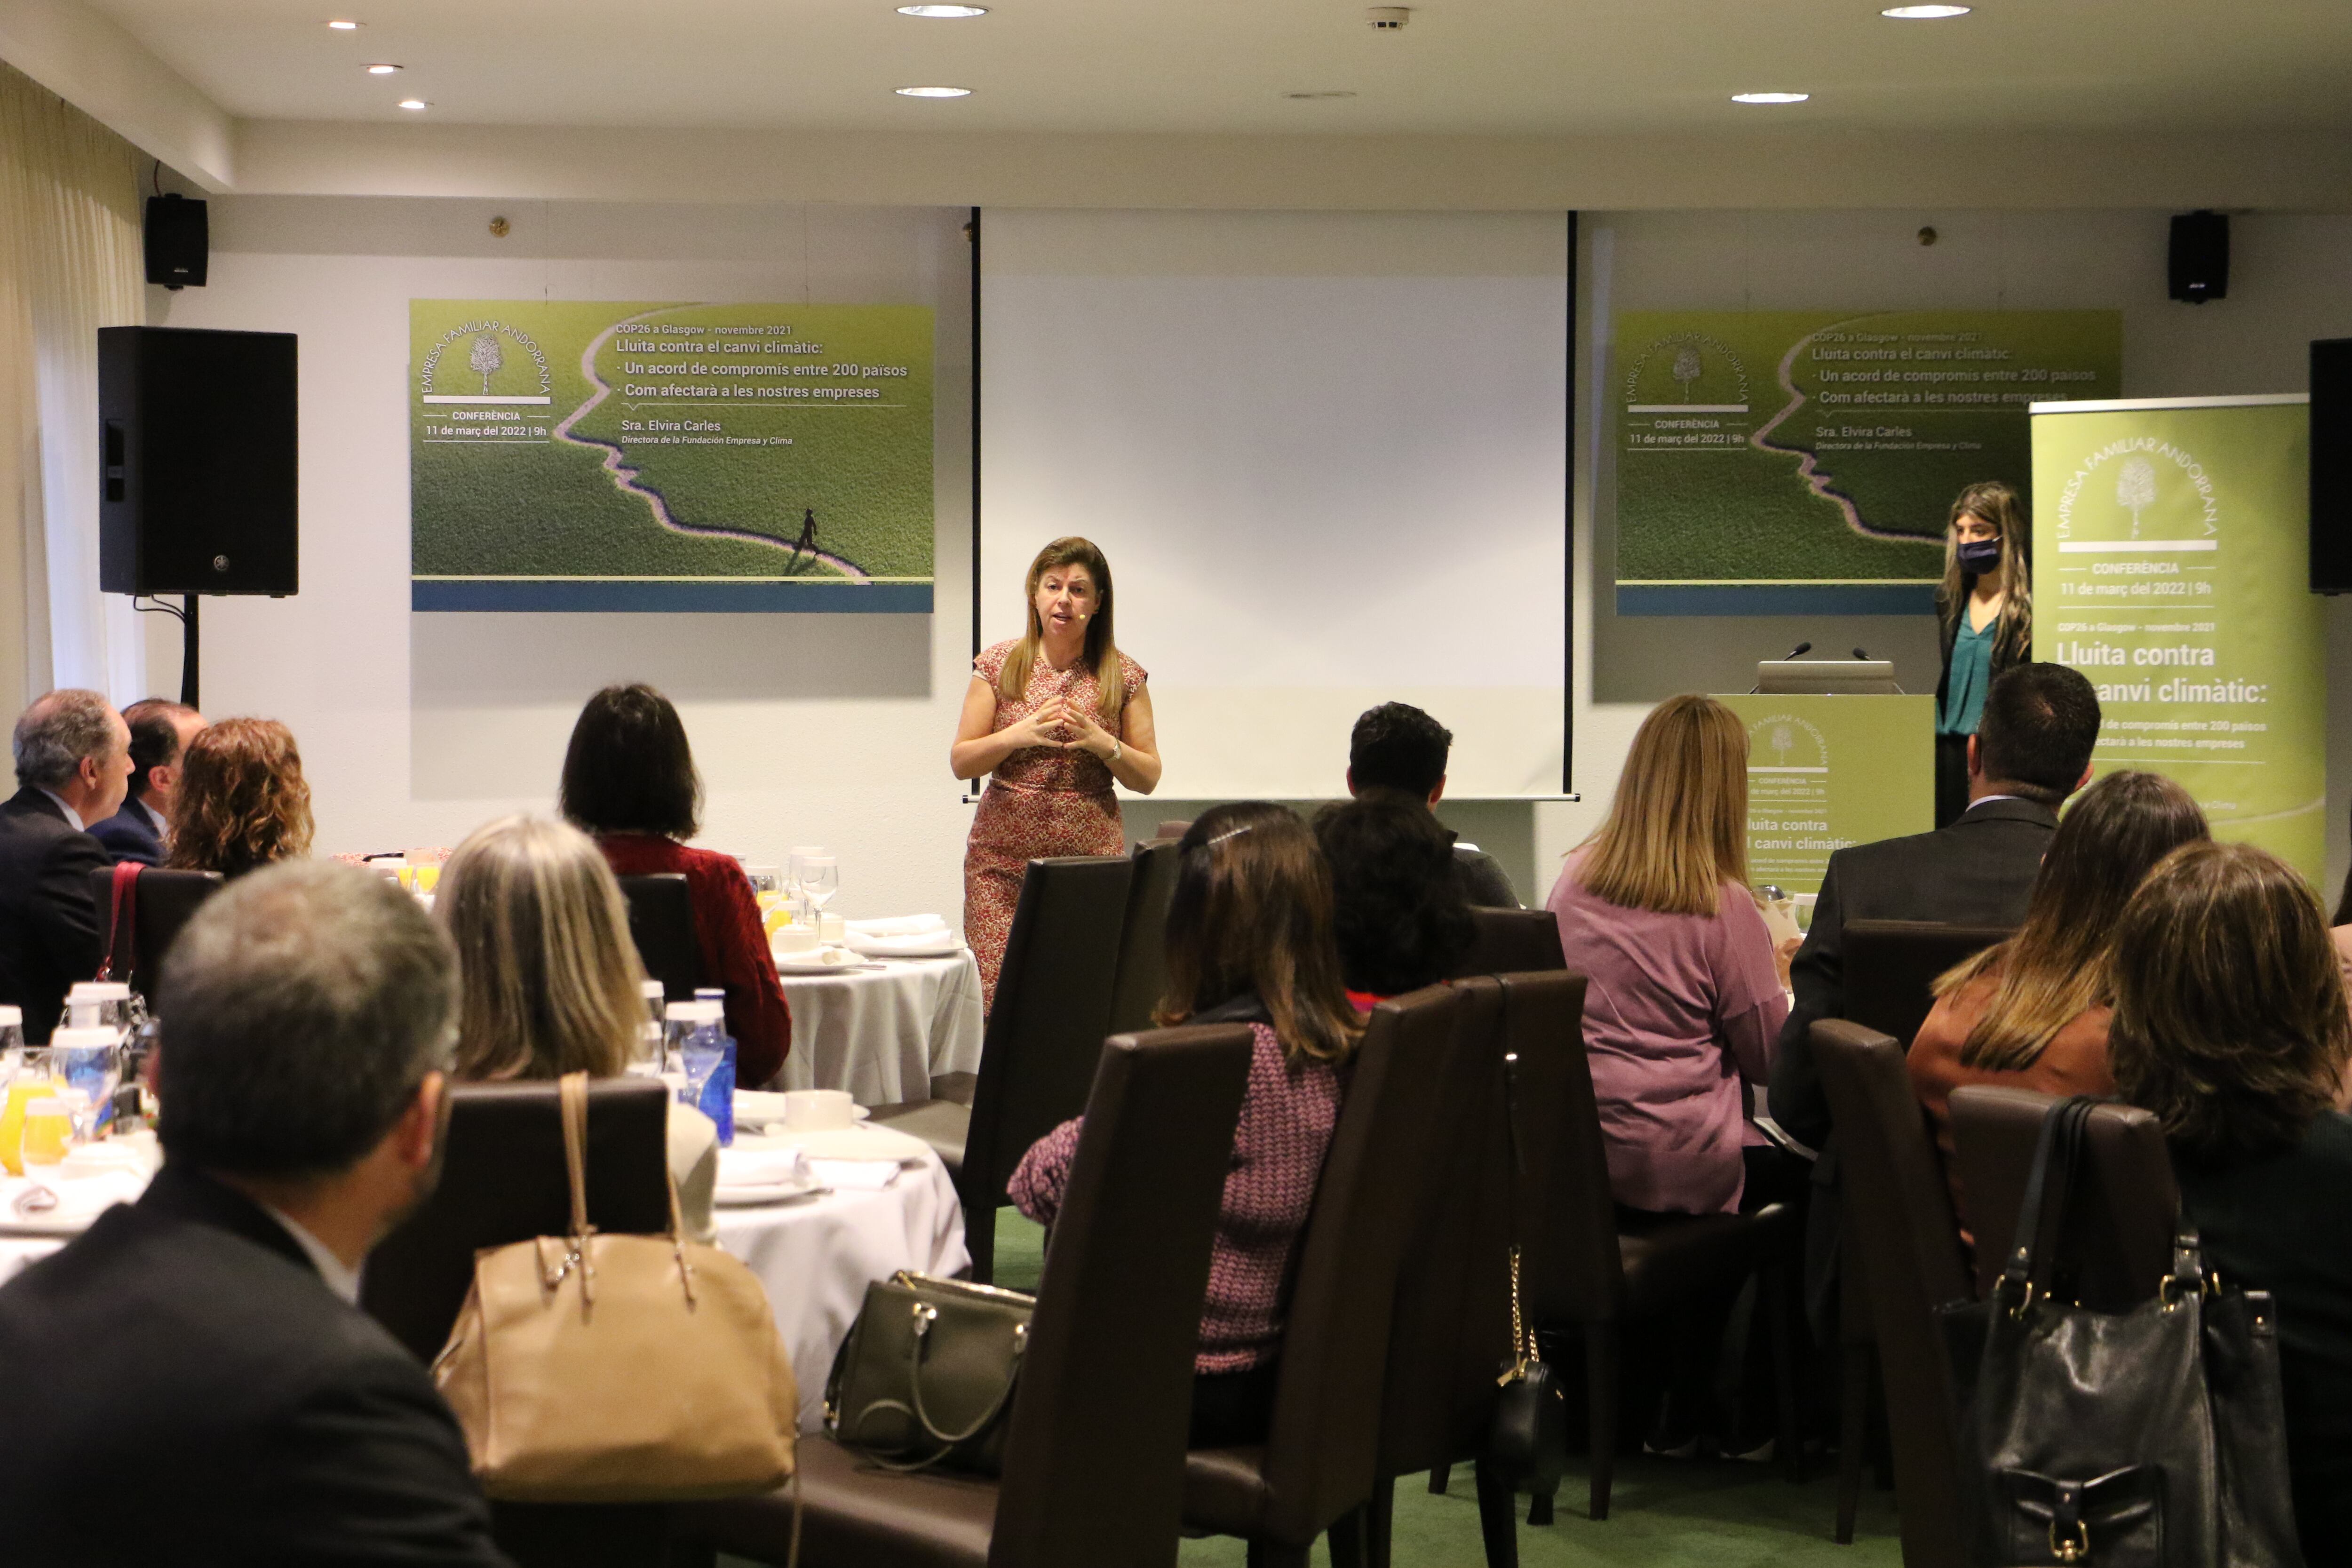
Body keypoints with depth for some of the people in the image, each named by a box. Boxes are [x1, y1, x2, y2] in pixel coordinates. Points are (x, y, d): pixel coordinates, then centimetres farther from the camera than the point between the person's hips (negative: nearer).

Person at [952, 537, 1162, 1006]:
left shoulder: (1123, 677, 7)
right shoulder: (998, 665, 7)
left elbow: (1148, 778, 9)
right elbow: (960, 763, 6)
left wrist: (1101, 743, -9)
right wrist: (1020, 735, -11)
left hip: (1092, 860, 0)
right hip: (1003, 860, 0)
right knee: (995, 995, -9)